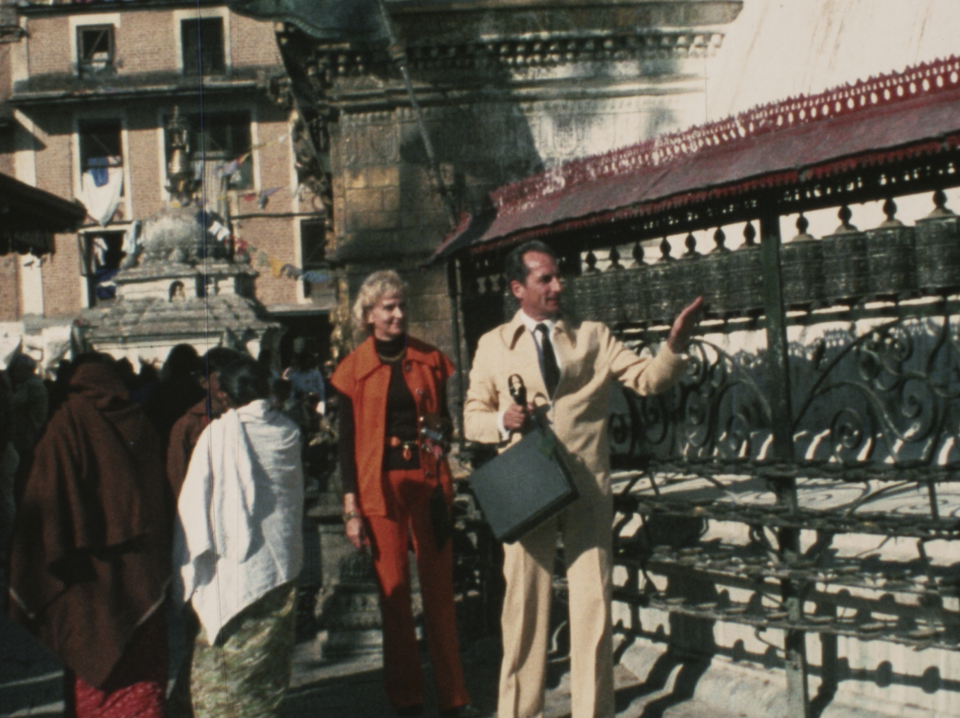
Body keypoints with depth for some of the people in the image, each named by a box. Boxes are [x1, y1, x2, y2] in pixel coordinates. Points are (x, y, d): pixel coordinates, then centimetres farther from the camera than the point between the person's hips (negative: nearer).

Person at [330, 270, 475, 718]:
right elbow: (347, 441, 1)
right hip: (380, 486, -2)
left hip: (429, 479, 2)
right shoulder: (354, 369, 1)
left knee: (440, 587, 4)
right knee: (393, 590, 2)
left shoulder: (430, 359, 7)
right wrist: (351, 508, -3)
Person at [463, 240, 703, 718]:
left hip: (587, 485, 0)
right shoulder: (493, 346, 9)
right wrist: (502, 420, -11)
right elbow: (472, 417, 11)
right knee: (524, 602, 6)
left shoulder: (592, 337, 11)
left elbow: (647, 379, 3)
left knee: (593, 602, -1)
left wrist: (675, 344, -15)